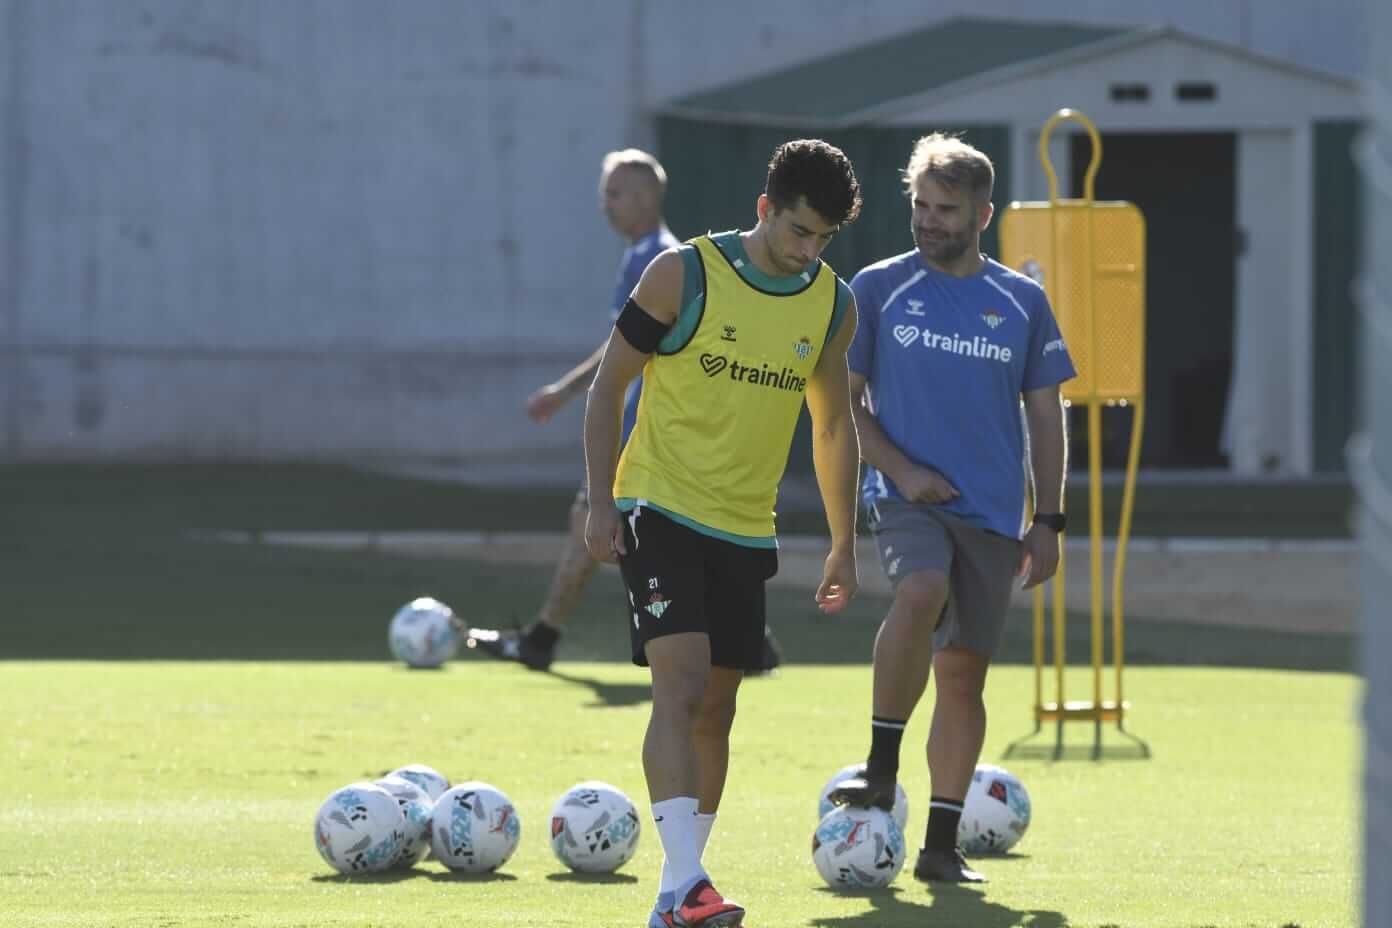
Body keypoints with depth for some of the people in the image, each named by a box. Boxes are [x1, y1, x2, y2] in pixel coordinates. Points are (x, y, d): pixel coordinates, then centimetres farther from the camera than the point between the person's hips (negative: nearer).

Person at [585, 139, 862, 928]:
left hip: (747, 532, 5)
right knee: (682, 682, -20)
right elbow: (610, 384, -4)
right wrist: (603, 501, -10)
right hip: (660, 510, -5)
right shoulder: (685, 275, -10)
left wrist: (844, 545, 14)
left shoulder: (833, 305, 4)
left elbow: (834, 425, 16)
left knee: (715, 710, 8)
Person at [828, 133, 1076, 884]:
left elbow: (1045, 414, 13)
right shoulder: (878, 289, 3)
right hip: (906, 500, -3)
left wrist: (1048, 520, 7)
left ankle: (941, 843, 8)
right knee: (921, 593, -33)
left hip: (992, 512, 3)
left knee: (964, 671, 1)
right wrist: (900, 469, -9)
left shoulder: (1022, 302, 9)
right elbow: (842, 399, 5)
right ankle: (880, 767, -22)